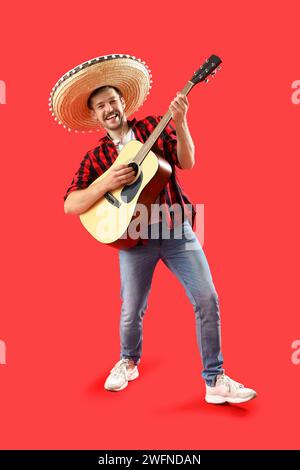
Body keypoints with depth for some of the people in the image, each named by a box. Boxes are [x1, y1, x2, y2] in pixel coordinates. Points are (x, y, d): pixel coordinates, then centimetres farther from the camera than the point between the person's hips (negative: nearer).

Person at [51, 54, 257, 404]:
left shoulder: (152, 125, 8)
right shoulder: (96, 157, 6)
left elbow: (186, 162, -3)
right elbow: (70, 205, -2)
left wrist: (179, 122, -18)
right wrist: (107, 183, -17)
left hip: (176, 228, 0)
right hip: (134, 235, 0)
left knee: (207, 299, -8)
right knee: (132, 312, 4)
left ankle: (215, 381, 4)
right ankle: (128, 362, 36)